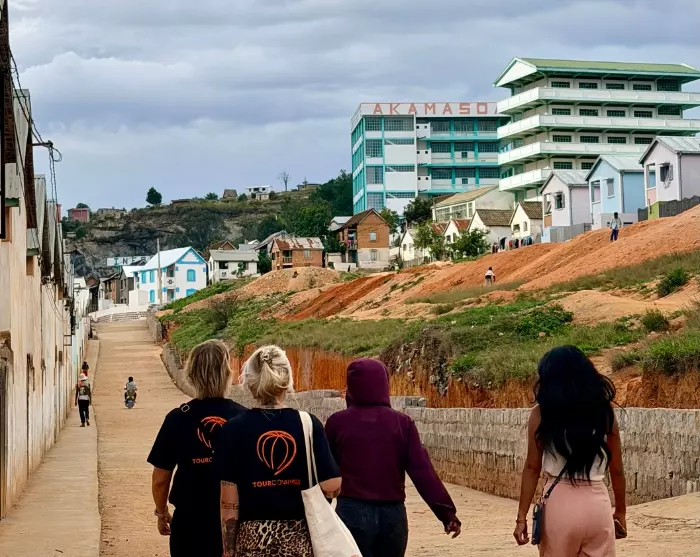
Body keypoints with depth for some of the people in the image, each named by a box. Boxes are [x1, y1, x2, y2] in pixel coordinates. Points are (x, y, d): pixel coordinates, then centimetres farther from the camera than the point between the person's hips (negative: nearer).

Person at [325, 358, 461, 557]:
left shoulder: (337, 422, -3)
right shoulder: (402, 423, -1)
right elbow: (422, 470, -7)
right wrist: (446, 511, -6)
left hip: (352, 512, -2)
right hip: (393, 514, 2)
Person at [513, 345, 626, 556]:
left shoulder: (542, 413, -2)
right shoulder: (604, 411, 4)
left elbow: (532, 468, -3)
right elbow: (616, 469, 9)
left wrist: (522, 516, 2)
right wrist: (620, 511, 20)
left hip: (560, 504, -1)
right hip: (597, 503, 2)